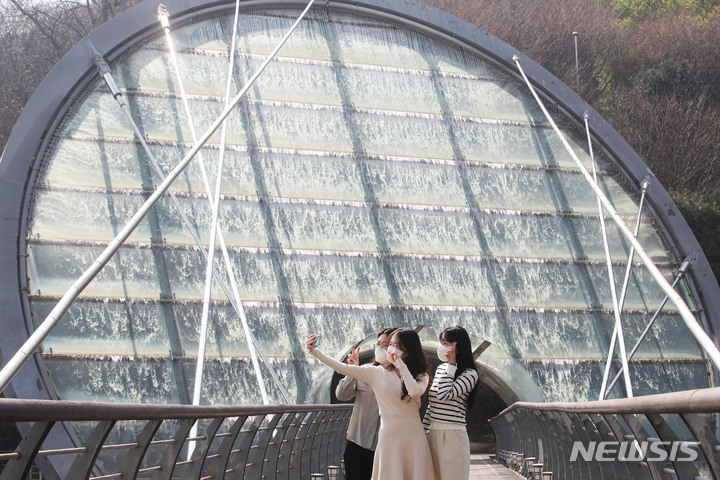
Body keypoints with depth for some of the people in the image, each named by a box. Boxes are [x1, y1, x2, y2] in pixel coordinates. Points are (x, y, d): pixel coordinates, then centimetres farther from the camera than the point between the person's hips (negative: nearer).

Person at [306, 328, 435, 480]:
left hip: (414, 437, 1)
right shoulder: (377, 373, 5)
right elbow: (343, 368, 0)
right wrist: (315, 352, -4)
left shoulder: (421, 376, 5)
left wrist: (400, 364, -15)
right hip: (389, 437, -1)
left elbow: (415, 392, -17)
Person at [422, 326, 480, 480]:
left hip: (453, 436, -7)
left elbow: (445, 395, -22)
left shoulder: (470, 374, -8)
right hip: (433, 434, 7)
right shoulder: (440, 369, 13)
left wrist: (451, 365, -15)